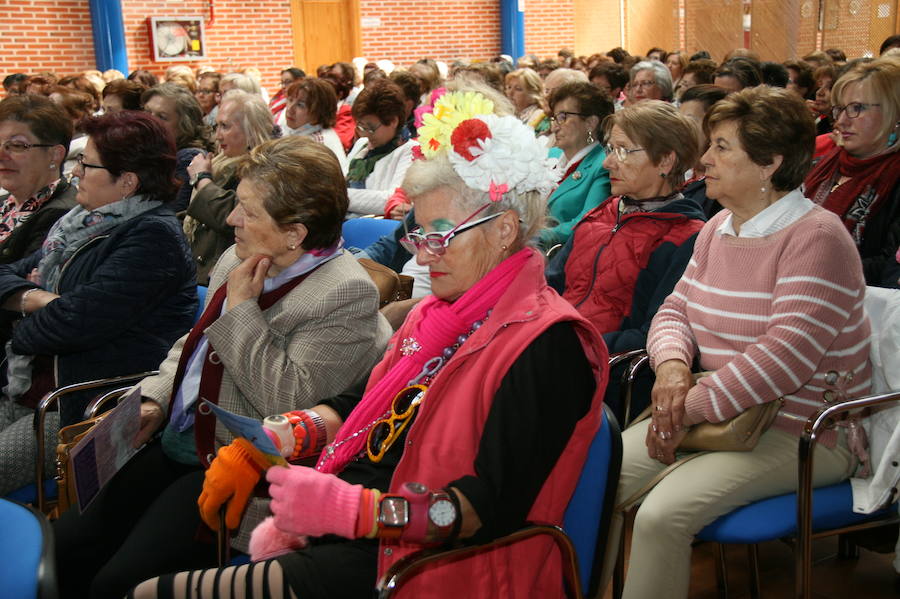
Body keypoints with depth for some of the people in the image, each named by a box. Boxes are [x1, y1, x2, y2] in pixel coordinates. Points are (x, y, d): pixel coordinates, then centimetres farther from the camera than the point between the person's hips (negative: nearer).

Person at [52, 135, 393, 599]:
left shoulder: (347, 294, -16)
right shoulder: (238, 261, 10)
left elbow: (287, 401, -24)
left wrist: (241, 309, -17)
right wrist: (155, 400, 7)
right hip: (174, 441, 9)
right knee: (61, 547, 1)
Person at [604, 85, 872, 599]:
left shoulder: (816, 237, -15)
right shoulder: (719, 229, 11)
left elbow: (786, 355, -24)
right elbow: (676, 308, 12)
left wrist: (694, 407, -22)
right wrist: (672, 364, -10)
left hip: (802, 432, -7)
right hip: (715, 413, 7)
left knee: (662, 515, -27)